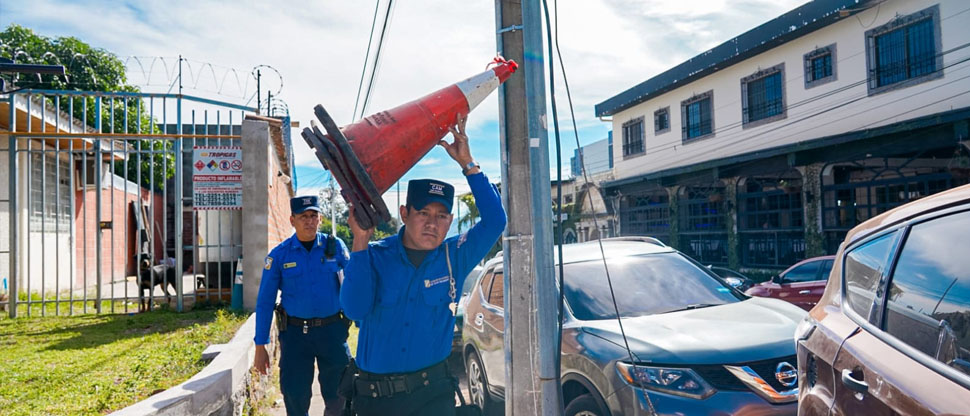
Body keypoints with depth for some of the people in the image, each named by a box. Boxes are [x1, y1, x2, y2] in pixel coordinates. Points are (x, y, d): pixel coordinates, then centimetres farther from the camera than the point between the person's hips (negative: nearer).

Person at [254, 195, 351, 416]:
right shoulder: (279, 255, -1)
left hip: (332, 330, 0)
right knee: (295, 397, 6)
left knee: (338, 397, 7)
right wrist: (260, 346, 0)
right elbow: (264, 302, 2)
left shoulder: (335, 246, -1)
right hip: (295, 332, 0)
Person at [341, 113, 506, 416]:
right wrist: (360, 241, -24)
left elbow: (494, 221, -13)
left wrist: (467, 163, -17)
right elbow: (355, 309, -19)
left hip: (432, 391, 0)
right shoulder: (375, 257, -6)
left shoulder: (454, 257, -2)